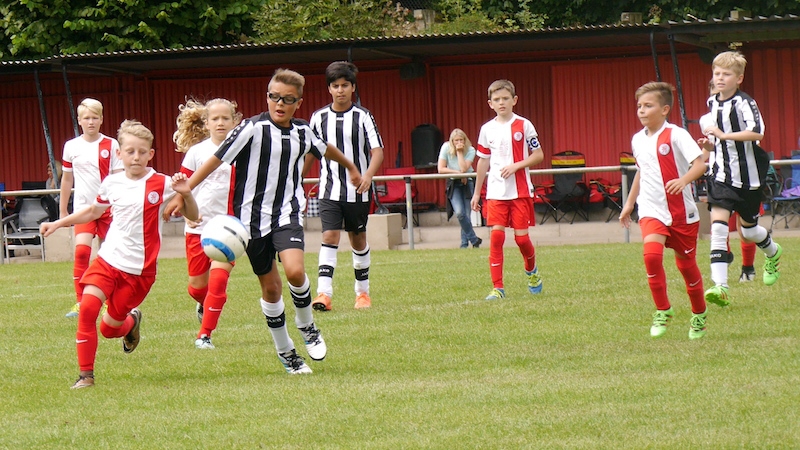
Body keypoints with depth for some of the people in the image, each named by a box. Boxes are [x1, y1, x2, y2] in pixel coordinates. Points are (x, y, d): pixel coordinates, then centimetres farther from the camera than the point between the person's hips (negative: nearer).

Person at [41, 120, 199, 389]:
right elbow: (94, 211, 23)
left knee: (109, 328, 3)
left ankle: (132, 321, 40)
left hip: (139, 270, -3)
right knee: (87, 308, -20)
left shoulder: (161, 185, -7)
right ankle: (86, 374, -8)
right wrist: (57, 224, 21)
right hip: (108, 260, 3)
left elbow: (192, 217, -4)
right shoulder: (112, 183, 3)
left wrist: (185, 194, -23)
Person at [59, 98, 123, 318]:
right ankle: (80, 302, -14)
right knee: (81, 250, -18)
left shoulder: (111, 145, -1)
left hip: (108, 207, 0)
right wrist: (62, 210, 15)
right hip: (83, 207, 0)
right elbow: (67, 179, 13)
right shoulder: (71, 147, 3)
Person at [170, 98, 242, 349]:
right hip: (199, 226, 1)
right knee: (197, 286, 9)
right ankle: (204, 305, 45)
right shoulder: (196, 152, 0)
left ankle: (204, 335, -5)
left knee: (218, 280, -16)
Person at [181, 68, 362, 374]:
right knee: (270, 287, 4)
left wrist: (351, 168, 44)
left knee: (295, 271, -23)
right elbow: (216, 160, -11)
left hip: (287, 213, 2)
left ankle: (306, 326, 6)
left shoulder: (302, 132, 3)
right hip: (253, 216, -2)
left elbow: (325, 150, 26)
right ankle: (285, 352, 22)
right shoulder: (253, 128, -11)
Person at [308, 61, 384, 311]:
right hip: (329, 190, 1)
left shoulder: (362, 116, -3)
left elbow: (377, 151, -8)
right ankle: (324, 293, -22)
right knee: (329, 236, -14)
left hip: (357, 190, -1)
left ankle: (362, 292, 24)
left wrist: (368, 175, -26)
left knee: (358, 239, 10)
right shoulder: (319, 117, 4)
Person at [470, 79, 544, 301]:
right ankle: (497, 287, -5)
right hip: (496, 192, 2)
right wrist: (476, 193, 15)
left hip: (520, 191, -2)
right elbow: (483, 162, 14)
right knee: (496, 235, -8)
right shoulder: (487, 129, 6)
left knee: (521, 236, -2)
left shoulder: (524, 125, -1)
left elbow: (538, 155, 0)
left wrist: (516, 166, -15)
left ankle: (532, 271, 30)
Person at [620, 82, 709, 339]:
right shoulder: (638, 140, 7)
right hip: (652, 210, 3)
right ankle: (662, 311, -9)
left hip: (682, 211, -3)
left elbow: (700, 163, -19)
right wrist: (629, 203, 27)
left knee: (686, 264, 8)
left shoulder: (676, 135, -11)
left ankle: (699, 316, 29)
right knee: (651, 254, -22)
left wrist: (683, 180, -38)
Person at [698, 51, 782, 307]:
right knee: (718, 225, -14)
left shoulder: (744, 103, -14)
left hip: (747, 175, -5)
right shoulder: (713, 104, 10)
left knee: (748, 230, 11)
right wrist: (710, 144, 3)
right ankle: (720, 287, -20)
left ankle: (773, 253, 48)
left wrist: (724, 135, -31)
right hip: (722, 174, 5)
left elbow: (757, 133, -30)